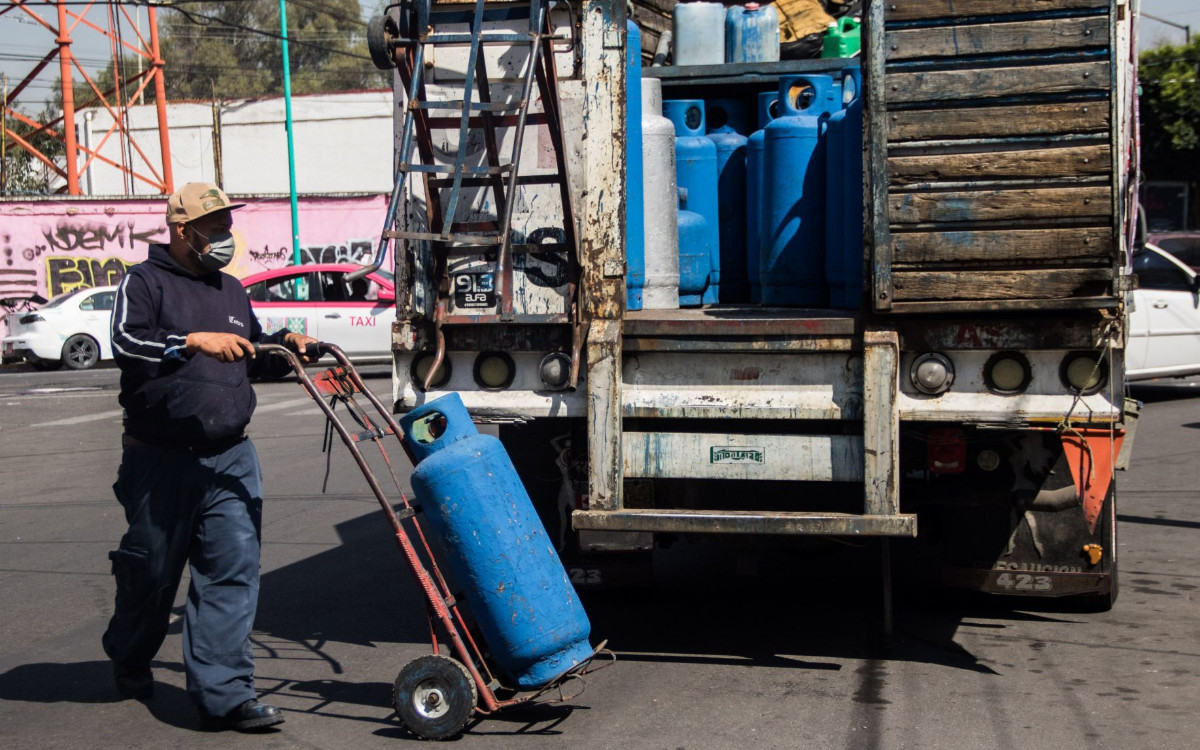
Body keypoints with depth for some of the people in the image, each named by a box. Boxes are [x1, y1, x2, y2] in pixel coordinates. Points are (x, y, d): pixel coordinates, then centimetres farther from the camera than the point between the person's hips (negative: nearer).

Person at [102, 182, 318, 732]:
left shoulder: (231, 290, 18)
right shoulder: (145, 282, -2)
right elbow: (126, 342, -19)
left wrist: (284, 344, 13)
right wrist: (194, 341, -30)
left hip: (231, 458, 5)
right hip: (161, 459, -4)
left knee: (234, 572, -5)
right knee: (151, 570, 11)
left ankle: (225, 693, -3)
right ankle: (129, 660, 38)